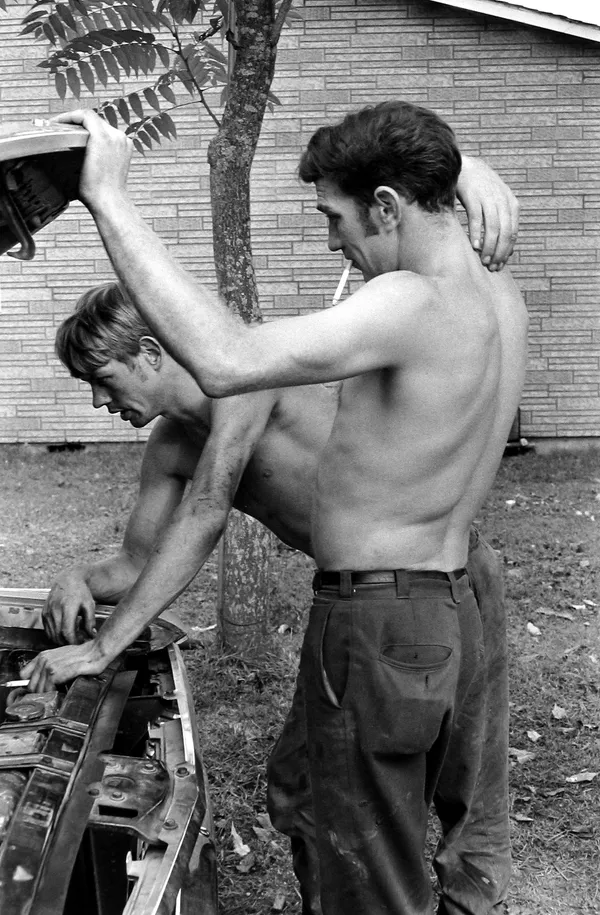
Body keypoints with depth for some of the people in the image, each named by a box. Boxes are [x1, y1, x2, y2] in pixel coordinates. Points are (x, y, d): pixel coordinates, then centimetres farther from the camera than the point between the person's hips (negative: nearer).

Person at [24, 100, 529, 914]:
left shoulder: (412, 304, -24)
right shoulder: (504, 300, 1)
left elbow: (222, 363, -36)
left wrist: (109, 200, -29)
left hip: (375, 626, -8)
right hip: (457, 615, 8)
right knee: (470, 848, 27)